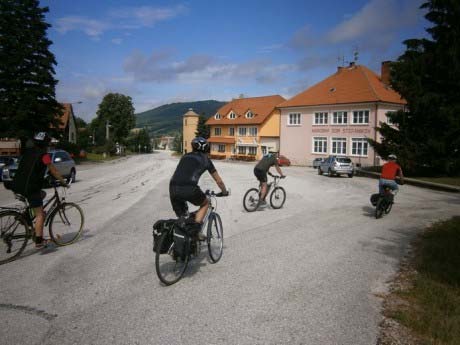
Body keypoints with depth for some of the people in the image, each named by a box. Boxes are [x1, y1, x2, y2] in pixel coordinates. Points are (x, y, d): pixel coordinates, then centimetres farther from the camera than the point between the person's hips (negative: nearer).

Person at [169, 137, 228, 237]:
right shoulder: (205, 159, 20)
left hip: (173, 188, 4)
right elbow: (219, 181, 25)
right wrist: (224, 192, 44)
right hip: (189, 188, -4)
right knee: (205, 204, 24)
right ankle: (195, 228, 4)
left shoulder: (185, 156, 29)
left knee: (180, 217, 23)